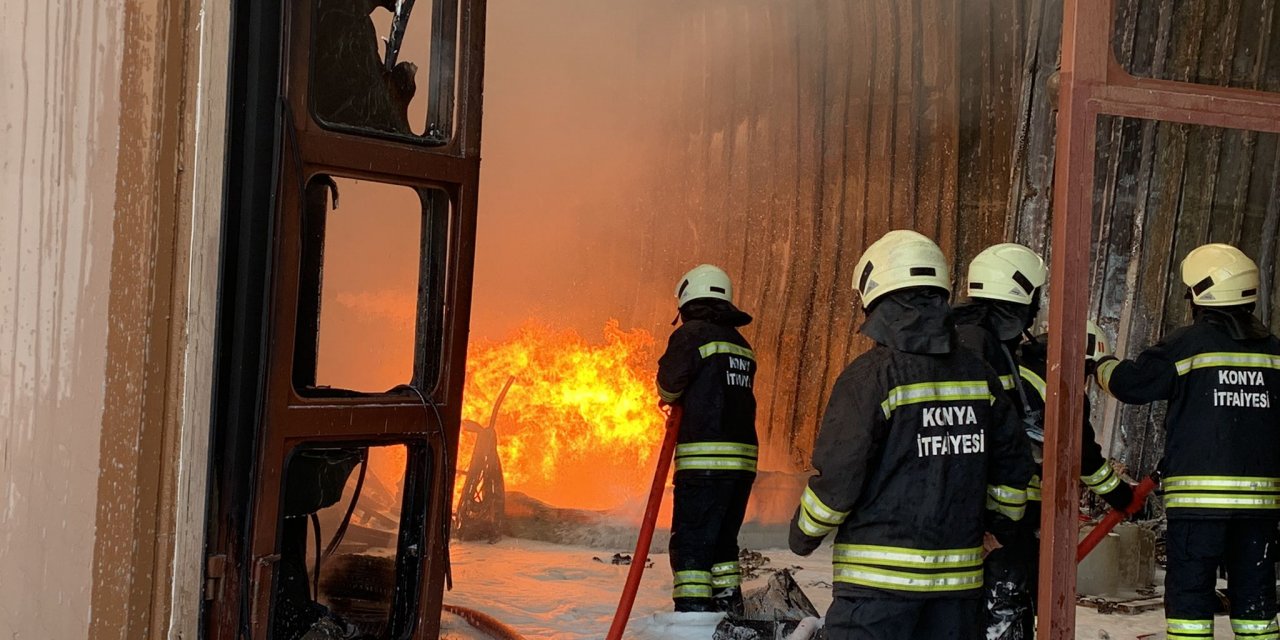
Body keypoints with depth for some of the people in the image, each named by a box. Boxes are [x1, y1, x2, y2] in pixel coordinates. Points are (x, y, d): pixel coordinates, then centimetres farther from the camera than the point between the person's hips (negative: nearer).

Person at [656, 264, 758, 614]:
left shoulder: (692, 333, -6)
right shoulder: (742, 345, 17)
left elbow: (669, 385, -8)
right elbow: (727, 397, 17)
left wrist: (672, 400, 13)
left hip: (705, 459, -7)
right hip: (743, 458, 7)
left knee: (690, 543, -4)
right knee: (723, 540, 18)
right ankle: (729, 610, 22)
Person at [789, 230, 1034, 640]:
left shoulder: (871, 375, -13)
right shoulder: (978, 375, 6)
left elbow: (838, 477, -12)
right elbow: (1013, 465, 13)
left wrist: (804, 532, 5)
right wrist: (998, 527, 29)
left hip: (880, 576, -6)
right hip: (959, 574, 6)